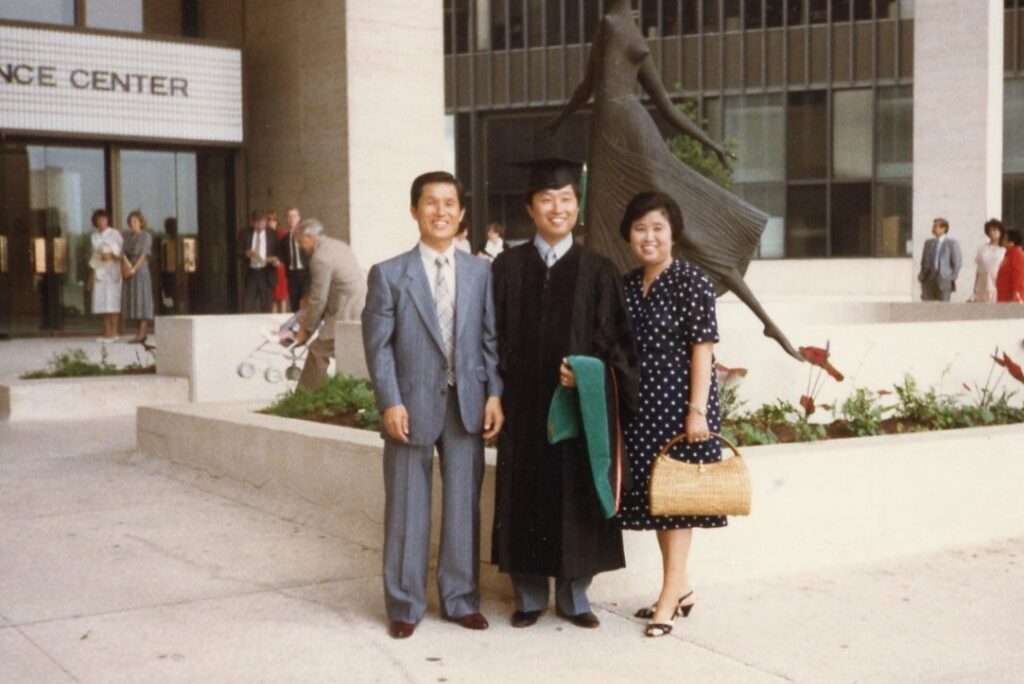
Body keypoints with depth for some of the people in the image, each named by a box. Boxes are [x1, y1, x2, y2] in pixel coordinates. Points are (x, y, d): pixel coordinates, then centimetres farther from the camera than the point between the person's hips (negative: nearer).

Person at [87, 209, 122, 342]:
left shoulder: (114, 234, 0)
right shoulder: (95, 236, 14)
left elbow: (122, 252, -1)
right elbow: (94, 256, 18)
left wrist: (112, 255, -21)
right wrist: (91, 278, 17)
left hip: (112, 271, -5)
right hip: (99, 271, 5)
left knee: (112, 303, -8)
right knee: (102, 303, 1)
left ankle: (113, 333, -7)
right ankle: (107, 333, 4)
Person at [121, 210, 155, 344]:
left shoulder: (146, 236, -4)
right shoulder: (129, 237, 15)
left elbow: (144, 255, -11)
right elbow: (124, 254, 11)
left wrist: (134, 269, -18)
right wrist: (123, 268, -6)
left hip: (140, 270, -7)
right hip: (129, 272, 7)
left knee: (141, 300, -8)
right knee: (132, 301, 4)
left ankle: (141, 334, -12)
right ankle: (141, 332, 7)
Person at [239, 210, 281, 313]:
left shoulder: (272, 235, 5)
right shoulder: (245, 234, 5)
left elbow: (278, 253, 8)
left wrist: (276, 260, -14)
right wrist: (246, 254, -17)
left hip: (267, 274, 0)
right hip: (251, 273, 0)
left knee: (266, 308, 3)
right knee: (247, 308, -4)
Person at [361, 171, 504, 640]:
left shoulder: (480, 272, 7)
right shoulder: (389, 275, 0)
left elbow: (490, 340, 7)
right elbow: (378, 345, -3)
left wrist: (494, 394, -2)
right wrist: (390, 402, -11)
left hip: (467, 405, 2)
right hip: (412, 406, -2)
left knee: (463, 505, 9)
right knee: (407, 510, 6)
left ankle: (461, 599, 23)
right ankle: (405, 606, 18)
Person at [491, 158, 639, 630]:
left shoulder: (598, 271, 3)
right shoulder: (508, 267, 5)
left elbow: (613, 340, 0)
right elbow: (495, 336, 4)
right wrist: (497, 394, -5)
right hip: (523, 405, 1)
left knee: (577, 496, 5)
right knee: (525, 496, 6)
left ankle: (573, 595, 19)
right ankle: (530, 595, 19)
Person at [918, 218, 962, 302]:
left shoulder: (952, 243, 1)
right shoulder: (928, 243, 18)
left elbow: (957, 262, -1)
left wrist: (952, 279, -6)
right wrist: (922, 275, 10)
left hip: (943, 278, -5)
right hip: (928, 278, 5)